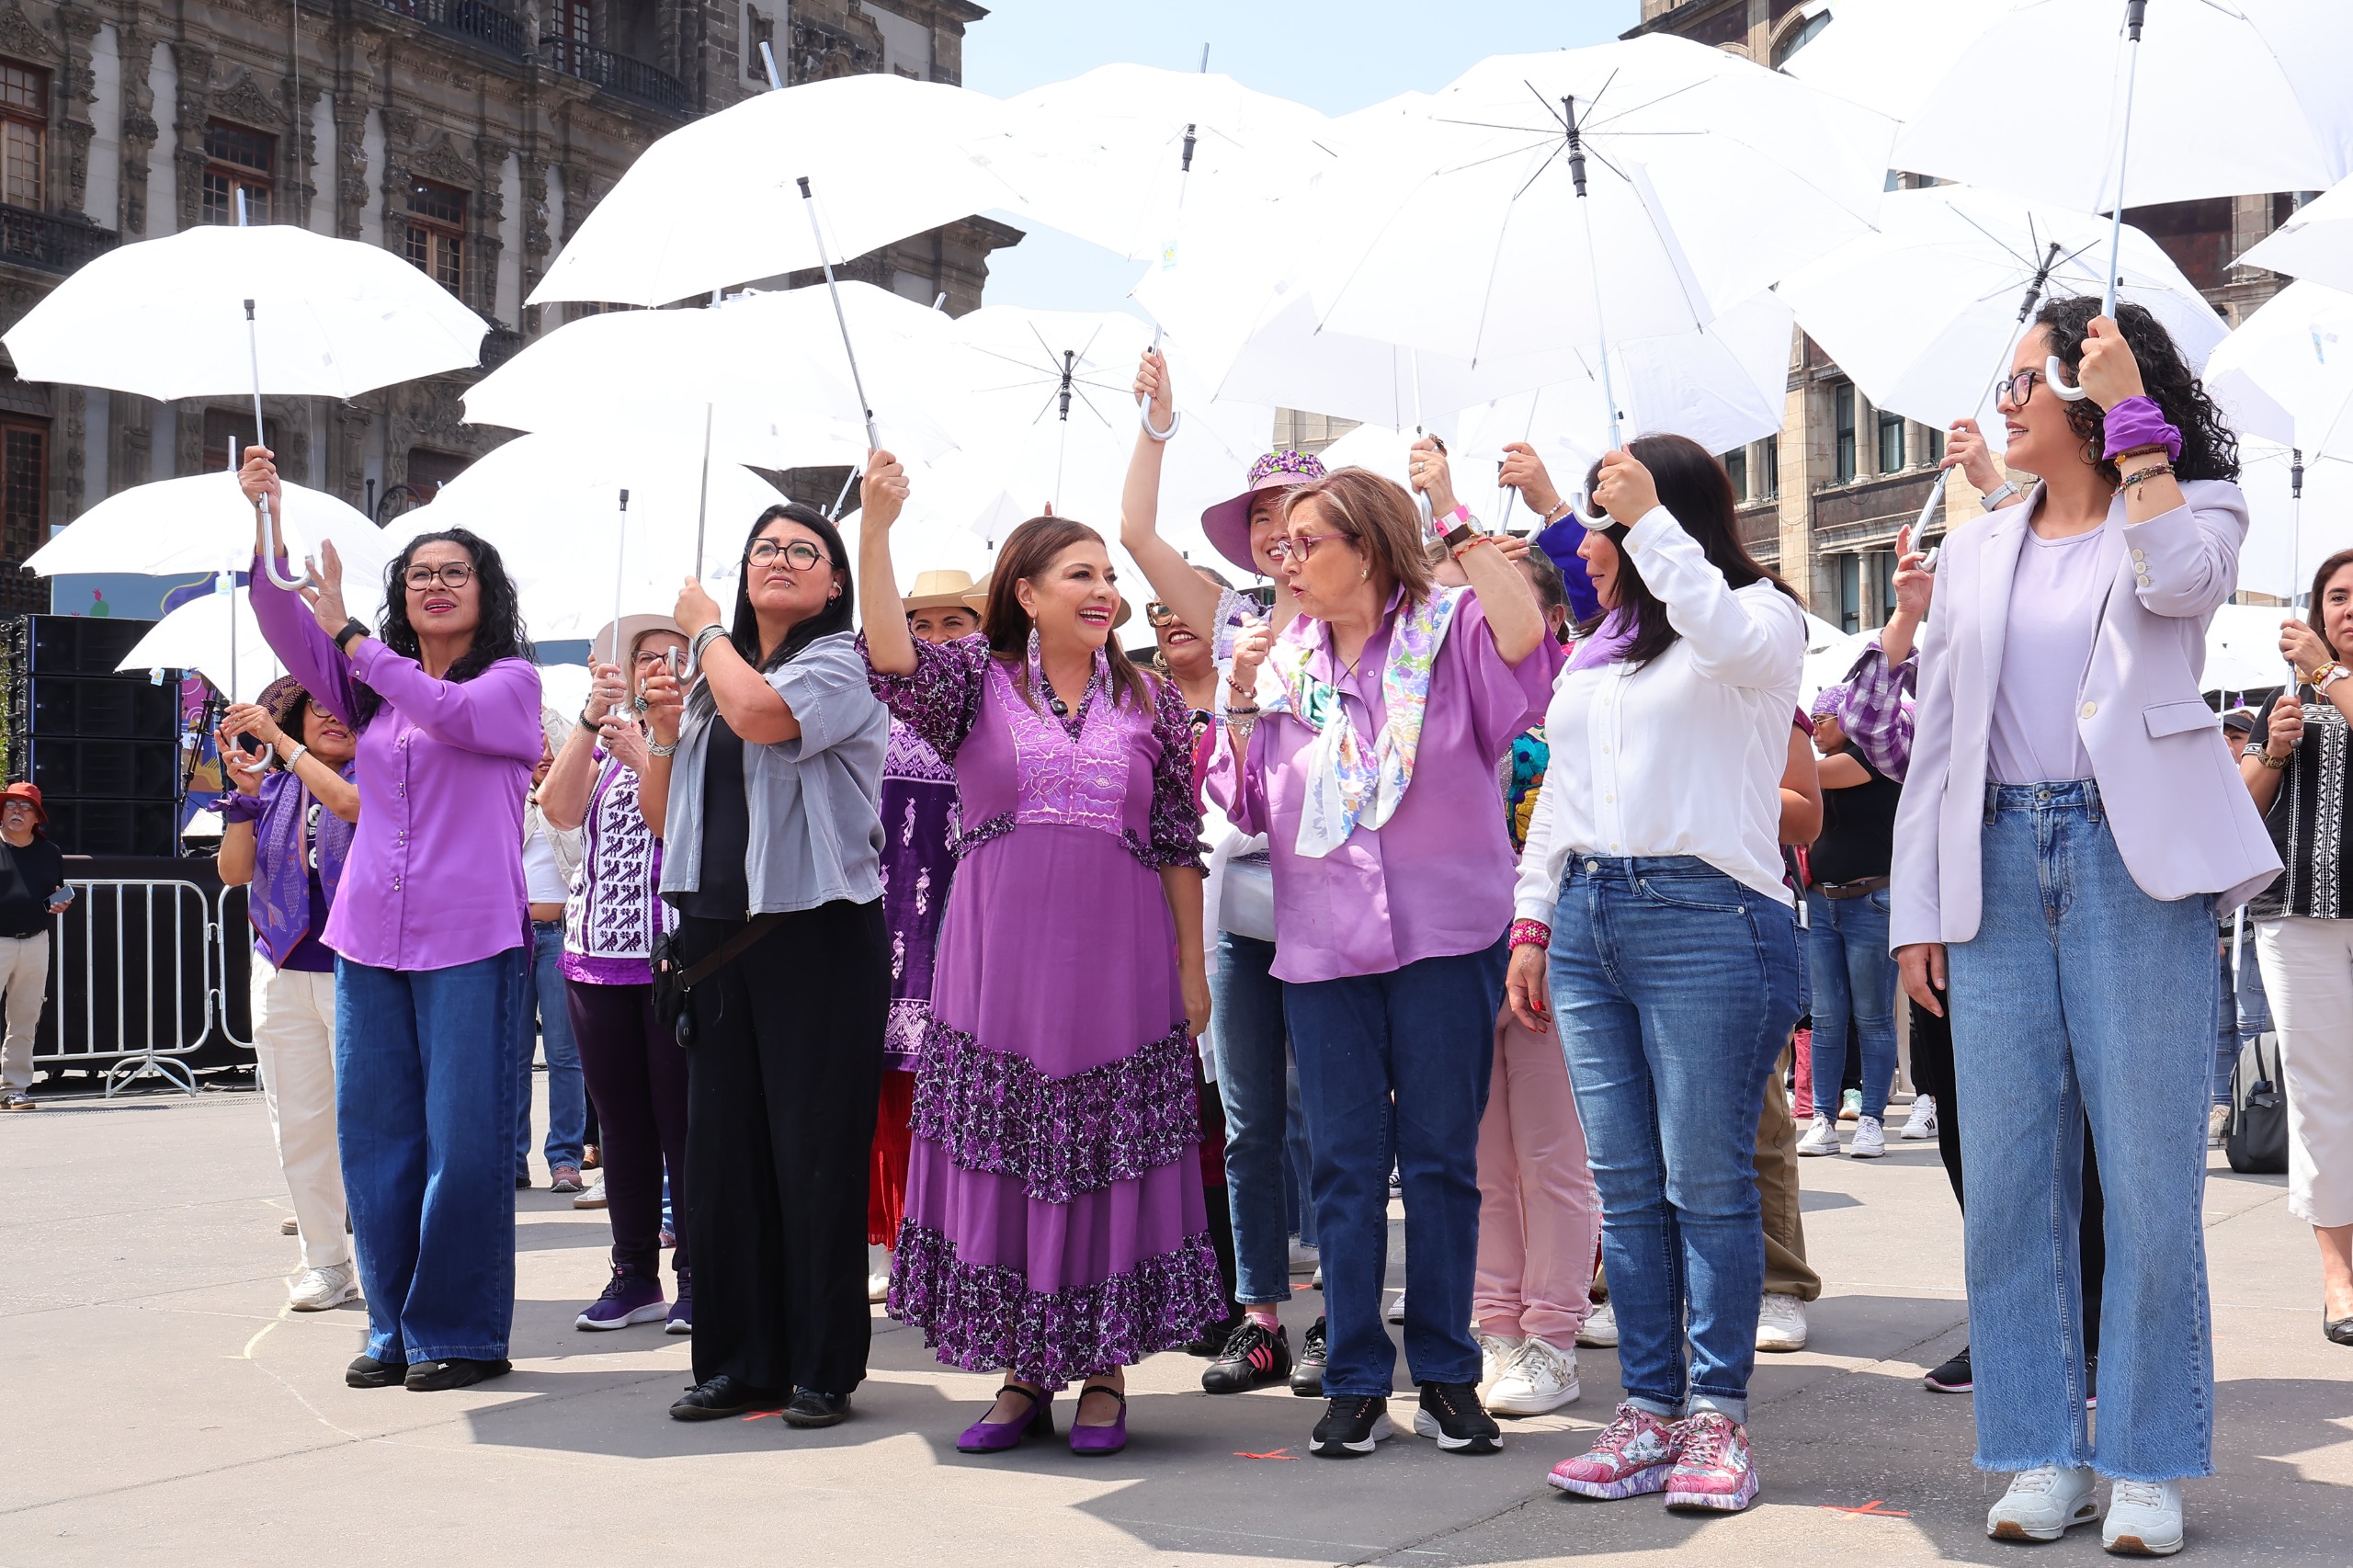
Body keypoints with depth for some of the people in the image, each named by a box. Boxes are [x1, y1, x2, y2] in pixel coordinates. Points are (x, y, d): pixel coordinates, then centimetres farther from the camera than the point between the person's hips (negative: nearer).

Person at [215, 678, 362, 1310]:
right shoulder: (274, 788, 14)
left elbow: (351, 802, -22)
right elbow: (234, 872, 6)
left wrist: (282, 743, -19)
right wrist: (244, 794, -5)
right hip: (284, 973, 5)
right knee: (299, 1125, 6)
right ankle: (325, 1263, 14)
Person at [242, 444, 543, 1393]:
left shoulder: (511, 679, 2)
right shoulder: (372, 685, 16)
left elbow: (455, 712, -18)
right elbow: (288, 628, 3)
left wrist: (350, 634, -18)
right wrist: (266, 524, -10)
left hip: (470, 940, -5)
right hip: (370, 938, 5)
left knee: (464, 1139, -4)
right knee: (375, 1137, 7)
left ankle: (460, 1333, 5)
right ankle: (394, 1330, 16)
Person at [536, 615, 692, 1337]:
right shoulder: (603, 741, 16)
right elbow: (559, 810, -2)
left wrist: (643, 757, -14)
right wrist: (591, 719, -11)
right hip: (597, 955, 5)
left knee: (682, 1120, -4)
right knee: (621, 1121, 8)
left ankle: (695, 1277, 3)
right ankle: (634, 1276, 15)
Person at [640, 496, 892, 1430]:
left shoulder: (841, 665, -2)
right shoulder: (717, 677, 17)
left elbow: (761, 713, -24)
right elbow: (658, 818, 18)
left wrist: (706, 628, -6)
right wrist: (664, 731, 1)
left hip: (816, 932, -6)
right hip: (718, 934, 6)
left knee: (814, 1154, -3)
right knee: (721, 1151, 8)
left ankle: (823, 1368, 6)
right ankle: (735, 1361, 17)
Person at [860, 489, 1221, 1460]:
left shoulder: (1150, 702, 9)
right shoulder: (977, 683, 5)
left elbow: (1179, 845, 9)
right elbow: (894, 661, -16)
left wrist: (1192, 967, 5)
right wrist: (875, 531, -25)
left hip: (1118, 970, 1)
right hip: (998, 968, 0)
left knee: (1109, 1162, 1)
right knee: (1002, 1164, 2)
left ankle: (1105, 1371, 13)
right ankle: (1024, 1373, 14)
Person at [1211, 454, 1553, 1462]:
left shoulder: (1449, 633, -1)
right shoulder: (1284, 662, 13)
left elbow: (1527, 633, -24)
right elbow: (1246, 806, 12)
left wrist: (1453, 517, -19)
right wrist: (1241, 701, 0)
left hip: (1445, 935, -4)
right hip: (1322, 947, 4)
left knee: (1442, 1158, 5)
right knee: (1345, 1164, 5)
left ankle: (1446, 1375, 15)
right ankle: (1356, 1380, 13)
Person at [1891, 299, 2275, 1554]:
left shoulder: (2192, 509, 7)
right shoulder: (1972, 553, 18)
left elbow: (2177, 579, -19)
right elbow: (1934, 738, 14)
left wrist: (2132, 412, -10)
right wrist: (1917, 909, 6)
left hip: (2136, 863, -4)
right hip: (1999, 869, 4)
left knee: (2150, 1177, -2)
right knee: (2009, 1179, 3)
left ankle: (2148, 1465, 8)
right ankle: (2040, 1455, 13)